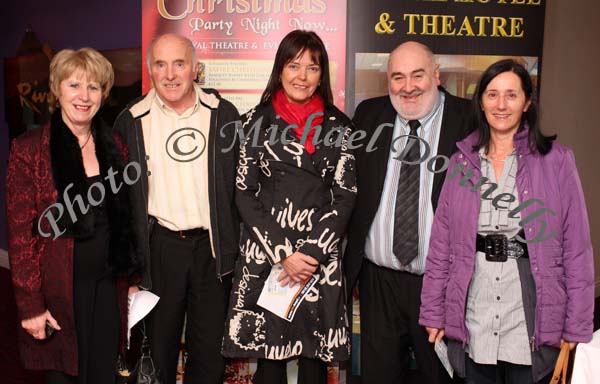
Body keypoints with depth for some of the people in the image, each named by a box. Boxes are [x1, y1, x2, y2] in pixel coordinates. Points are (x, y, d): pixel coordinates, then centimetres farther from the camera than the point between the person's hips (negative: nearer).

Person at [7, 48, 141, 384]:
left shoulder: (114, 147, 6)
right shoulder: (28, 149, -8)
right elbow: (20, 233, -9)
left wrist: (130, 279, 10)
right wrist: (31, 304, -10)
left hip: (108, 287, 4)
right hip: (58, 290, -4)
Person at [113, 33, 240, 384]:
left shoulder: (223, 114, 0)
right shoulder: (132, 120, 0)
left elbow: (240, 184, 3)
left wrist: (235, 244, 1)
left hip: (212, 246, 0)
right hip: (159, 246, 0)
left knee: (211, 347, 13)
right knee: (158, 344, 14)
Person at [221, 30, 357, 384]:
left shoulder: (338, 125, 7)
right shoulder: (257, 121, 4)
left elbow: (346, 196, 2)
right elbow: (245, 193, 0)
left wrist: (313, 252, -10)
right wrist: (282, 253, -9)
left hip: (321, 258, 1)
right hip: (265, 255, 0)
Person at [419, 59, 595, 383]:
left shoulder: (556, 160, -3)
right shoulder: (462, 161, 4)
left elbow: (577, 247, -3)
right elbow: (441, 242, 4)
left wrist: (576, 328, -5)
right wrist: (434, 313, 2)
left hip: (531, 320, -2)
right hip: (473, 320, 2)